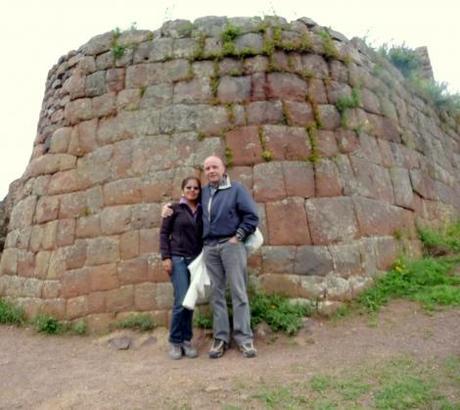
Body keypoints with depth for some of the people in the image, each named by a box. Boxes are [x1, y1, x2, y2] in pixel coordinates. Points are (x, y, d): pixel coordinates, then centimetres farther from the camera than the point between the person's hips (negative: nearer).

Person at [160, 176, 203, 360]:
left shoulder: (202, 211, 10)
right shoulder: (174, 208, 2)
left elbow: (204, 235, 12)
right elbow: (164, 233, 1)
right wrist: (165, 257, -7)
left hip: (196, 260, 4)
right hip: (178, 258, -3)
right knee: (182, 301, -10)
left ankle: (186, 340, 18)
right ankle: (175, 341, 8)